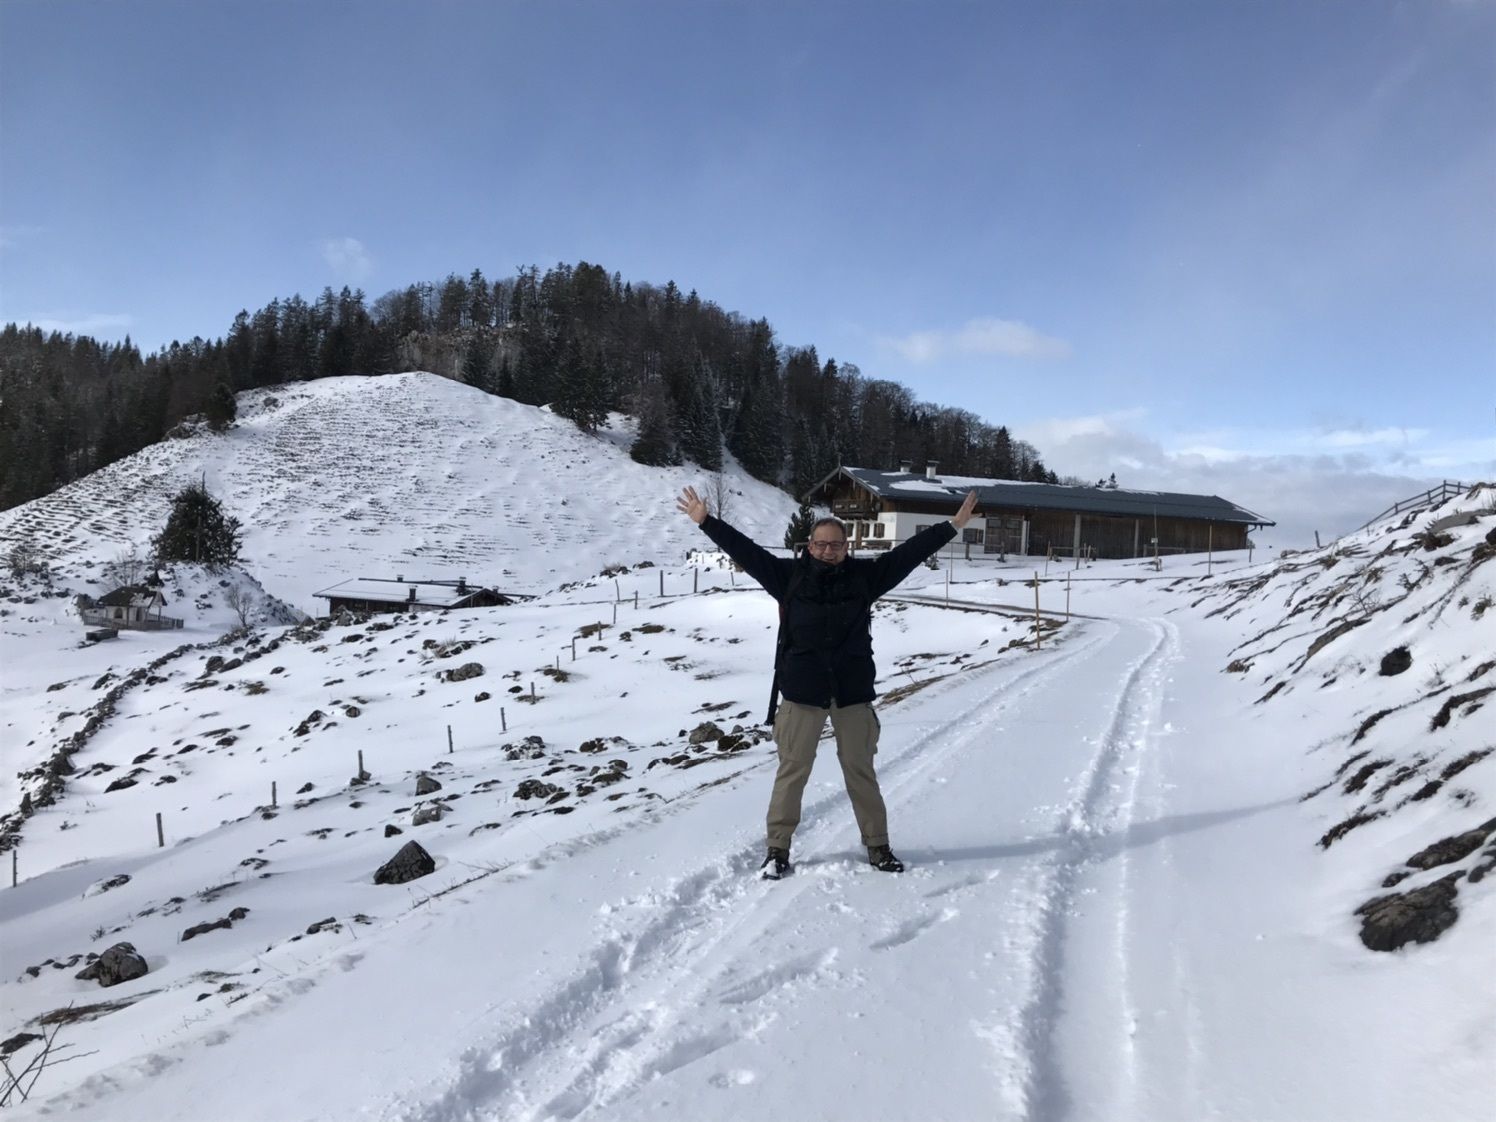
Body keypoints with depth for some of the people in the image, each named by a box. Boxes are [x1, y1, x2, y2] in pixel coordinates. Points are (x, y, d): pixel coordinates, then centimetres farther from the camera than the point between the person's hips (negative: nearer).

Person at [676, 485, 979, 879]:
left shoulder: (865, 574, 3)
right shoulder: (789, 574, 0)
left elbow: (909, 552, 5)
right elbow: (745, 550, 0)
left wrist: (953, 525, 5)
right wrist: (706, 521, -2)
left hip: (853, 689, 1)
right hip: (801, 688, -1)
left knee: (860, 769, 12)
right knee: (793, 768, 5)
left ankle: (878, 846, 25)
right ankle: (778, 848, 16)